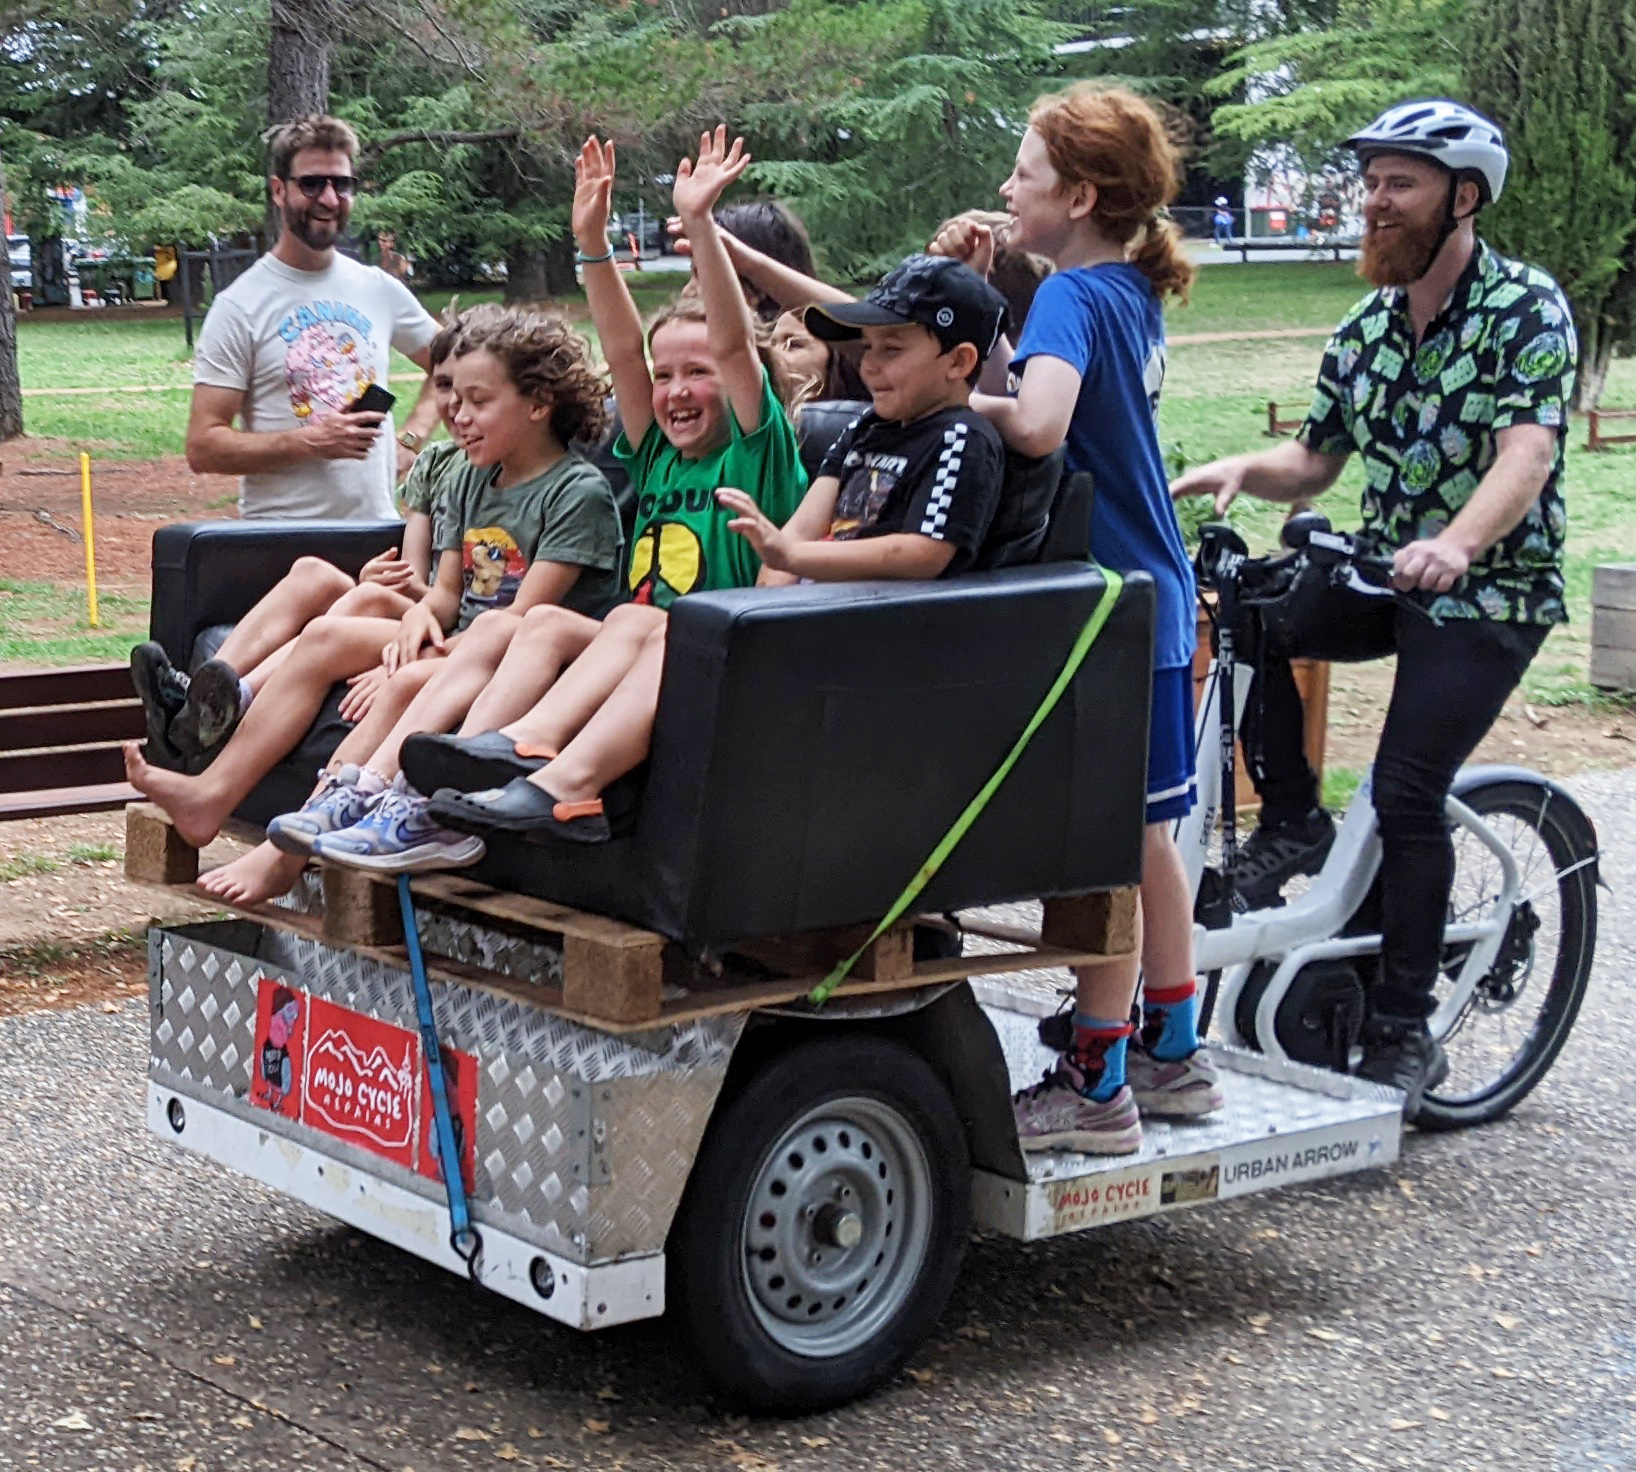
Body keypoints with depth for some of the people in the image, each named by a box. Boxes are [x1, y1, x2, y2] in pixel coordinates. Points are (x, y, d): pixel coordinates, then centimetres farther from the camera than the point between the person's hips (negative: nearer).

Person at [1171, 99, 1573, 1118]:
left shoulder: (1527, 308, -13)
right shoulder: (1367, 330, 7)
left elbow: (1526, 455, -27)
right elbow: (1315, 463, 11)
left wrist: (1454, 544, -46)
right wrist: (1242, 471, -12)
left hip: (1491, 587, -6)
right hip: (1385, 573, 6)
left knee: (1407, 791, -17)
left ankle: (1406, 1032, -5)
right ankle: (1294, 822, -3)